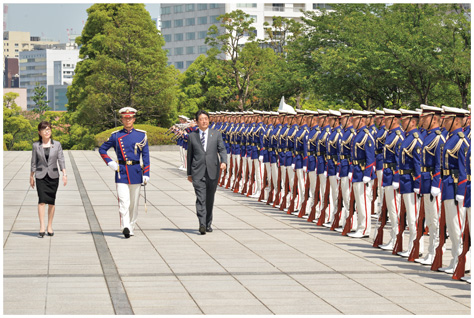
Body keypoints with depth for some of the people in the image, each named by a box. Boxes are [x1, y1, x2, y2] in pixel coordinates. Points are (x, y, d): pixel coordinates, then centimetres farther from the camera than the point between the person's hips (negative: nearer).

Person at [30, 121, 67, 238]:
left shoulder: (57, 144, 2)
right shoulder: (36, 145, 2)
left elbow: (61, 160, 0)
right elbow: (33, 162, 8)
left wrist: (64, 174, -9)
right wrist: (31, 176, 9)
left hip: (53, 175, 1)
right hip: (41, 176, -1)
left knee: (51, 201, 5)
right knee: (42, 200, -13)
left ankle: (50, 227, 16)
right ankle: (42, 227, -17)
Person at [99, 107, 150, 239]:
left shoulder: (141, 135, 5)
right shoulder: (116, 135, 5)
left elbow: (146, 156, 5)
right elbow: (102, 149, 14)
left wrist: (146, 174, -2)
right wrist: (110, 163, 0)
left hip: (136, 172, 1)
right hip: (121, 172, -1)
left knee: (134, 203, 9)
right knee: (124, 202, -14)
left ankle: (131, 228, 20)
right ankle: (125, 227, -25)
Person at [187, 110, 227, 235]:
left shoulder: (216, 134, 8)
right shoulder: (192, 136, 9)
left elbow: (222, 149, 2)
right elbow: (190, 155, 13)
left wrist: (224, 161, -18)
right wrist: (189, 173, 12)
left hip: (212, 171, 1)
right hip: (198, 172, -1)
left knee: (210, 199, 9)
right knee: (200, 198, -13)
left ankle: (208, 224, 21)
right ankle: (202, 224, -21)